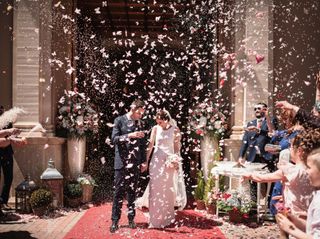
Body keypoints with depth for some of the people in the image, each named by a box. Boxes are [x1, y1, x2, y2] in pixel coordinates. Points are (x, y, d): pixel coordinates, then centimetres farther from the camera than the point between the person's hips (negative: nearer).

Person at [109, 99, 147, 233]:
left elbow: (143, 143, 13)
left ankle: (131, 218, 18)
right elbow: (114, 139, -9)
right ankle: (115, 220, 5)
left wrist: (144, 160, 9)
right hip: (122, 162, -3)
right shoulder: (119, 120, -1)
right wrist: (129, 135, -22)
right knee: (119, 192, -1)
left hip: (135, 163, 3)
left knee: (132, 191, 9)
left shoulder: (140, 123, 10)